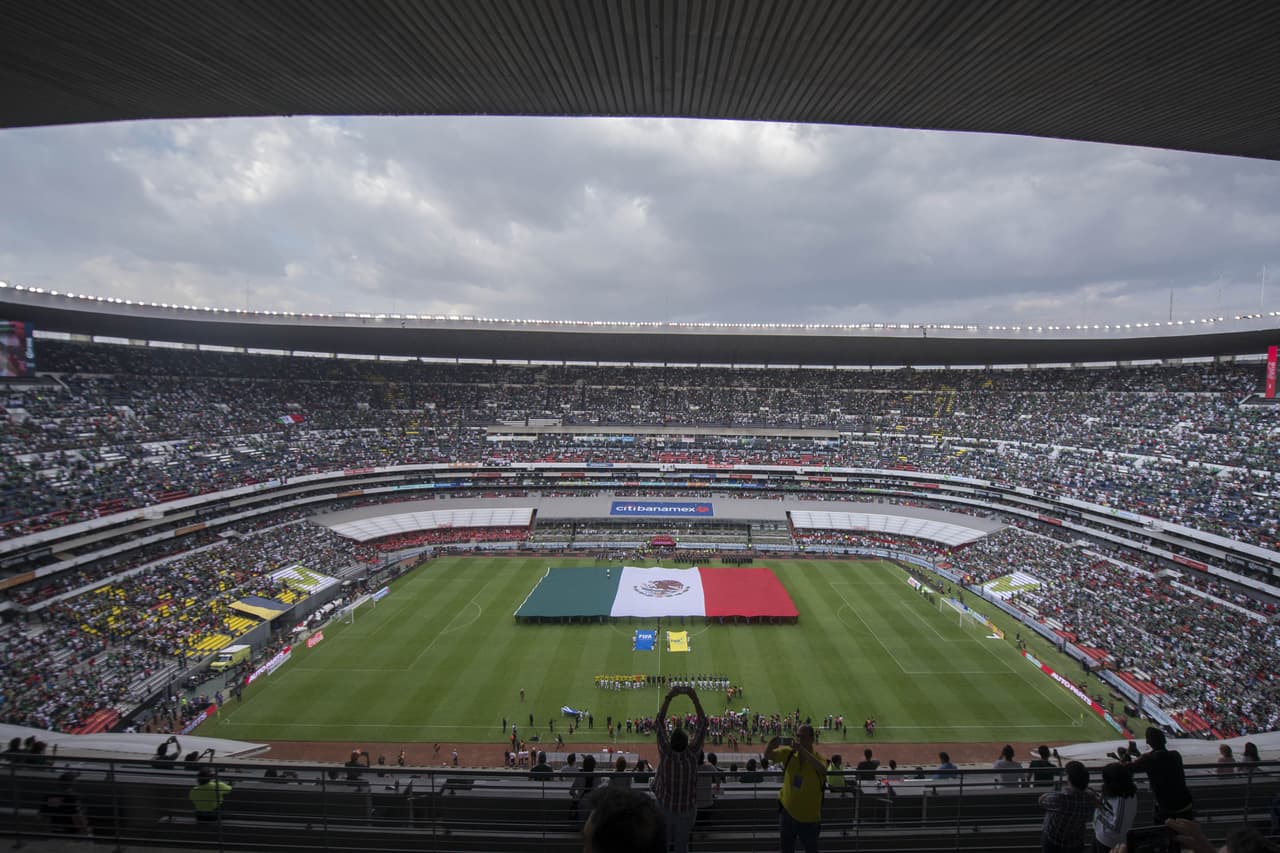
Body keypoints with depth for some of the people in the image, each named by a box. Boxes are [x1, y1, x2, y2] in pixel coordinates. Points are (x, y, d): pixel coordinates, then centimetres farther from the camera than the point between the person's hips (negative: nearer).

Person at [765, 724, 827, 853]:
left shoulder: (818, 757, -15)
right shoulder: (788, 753, -7)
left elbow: (822, 770, -36)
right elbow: (767, 756, -11)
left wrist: (803, 751, -47)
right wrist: (771, 744, -34)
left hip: (809, 816, -3)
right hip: (788, 812, 3)